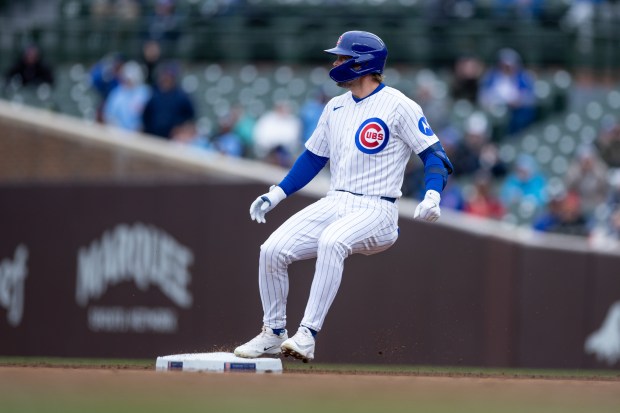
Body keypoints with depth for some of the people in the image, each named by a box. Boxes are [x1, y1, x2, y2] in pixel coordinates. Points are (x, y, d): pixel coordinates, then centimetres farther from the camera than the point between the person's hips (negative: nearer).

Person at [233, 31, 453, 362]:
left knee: (331, 241, -38)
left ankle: (307, 335, -39)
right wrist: (275, 195, 14)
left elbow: (435, 157, -8)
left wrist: (432, 197, -25)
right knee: (272, 250, -13)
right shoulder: (335, 107, 15)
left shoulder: (399, 106, -6)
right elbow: (313, 158, 23)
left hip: (376, 210, -7)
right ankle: (273, 333, 4)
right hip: (333, 204, 7)